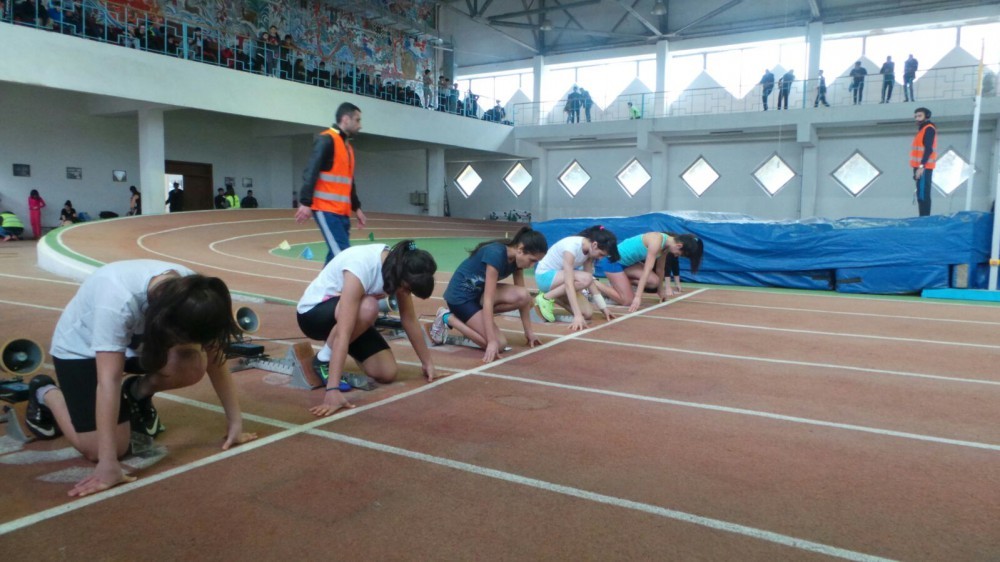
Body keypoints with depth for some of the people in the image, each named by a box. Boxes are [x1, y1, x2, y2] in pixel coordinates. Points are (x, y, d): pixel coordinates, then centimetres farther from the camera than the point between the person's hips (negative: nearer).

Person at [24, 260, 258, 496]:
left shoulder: (192, 295, -26)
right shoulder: (119, 299, -42)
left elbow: (214, 358, -16)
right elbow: (109, 380, -43)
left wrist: (235, 421, -16)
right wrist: (108, 463, -44)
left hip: (136, 337, 4)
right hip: (80, 346, -4)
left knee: (193, 365, -26)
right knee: (97, 447, -15)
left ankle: (138, 394, 7)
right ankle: (45, 393, 14)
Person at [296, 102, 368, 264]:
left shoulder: (348, 147, 20)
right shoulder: (326, 140, -7)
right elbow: (311, 172, -15)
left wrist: (356, 207, 22)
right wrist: (305, 203, -23)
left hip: (342, 212, 8)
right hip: (326, 209, -8)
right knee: (342, 254, -15)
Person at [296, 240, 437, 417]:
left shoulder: (397, 265, -15)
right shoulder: (360, 268, -37)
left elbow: (409, 319, -2)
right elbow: (343, 333, -43)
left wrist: (427, 362, 5)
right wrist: (332, 389, -48)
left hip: (352, 315, 7)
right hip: (312, 313, -7)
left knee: (387, 373, -10)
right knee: (367, 307, -38)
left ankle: (336, 355, 18)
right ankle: (323, 360, -14)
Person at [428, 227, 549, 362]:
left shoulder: (516, 258, -5)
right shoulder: (495, 254, -30)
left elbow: (523, 297, 3)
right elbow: (488, 300, -32)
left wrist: (528, 331, 4)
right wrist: (492, 341, -34)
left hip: (479, 291, 8)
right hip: (461, 295, -8)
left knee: (522, 296, -18)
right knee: (499, 344, -16)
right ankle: (448, 318, -2)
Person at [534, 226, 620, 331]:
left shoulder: (589, 248, -7)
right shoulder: (572, 246, -31)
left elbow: (591, 280, -1)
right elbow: (569, 283, -37)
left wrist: (603, 307, -4)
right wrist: (577, 315, -42)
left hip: (559, 279, 8)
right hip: (545, 276, -8)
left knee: (587, 313, -9)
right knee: (584, 279, -32)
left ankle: (553, 295, 11)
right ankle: (546, 298, -14)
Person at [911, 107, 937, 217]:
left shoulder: (929, 129, -8)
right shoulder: (923, 129, 21)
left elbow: (928, 149, -18)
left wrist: (921, 166, -25)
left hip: (924, 168, -10)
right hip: (921, 167, 10)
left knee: (923, 195, -14)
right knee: (921, 195, 9)